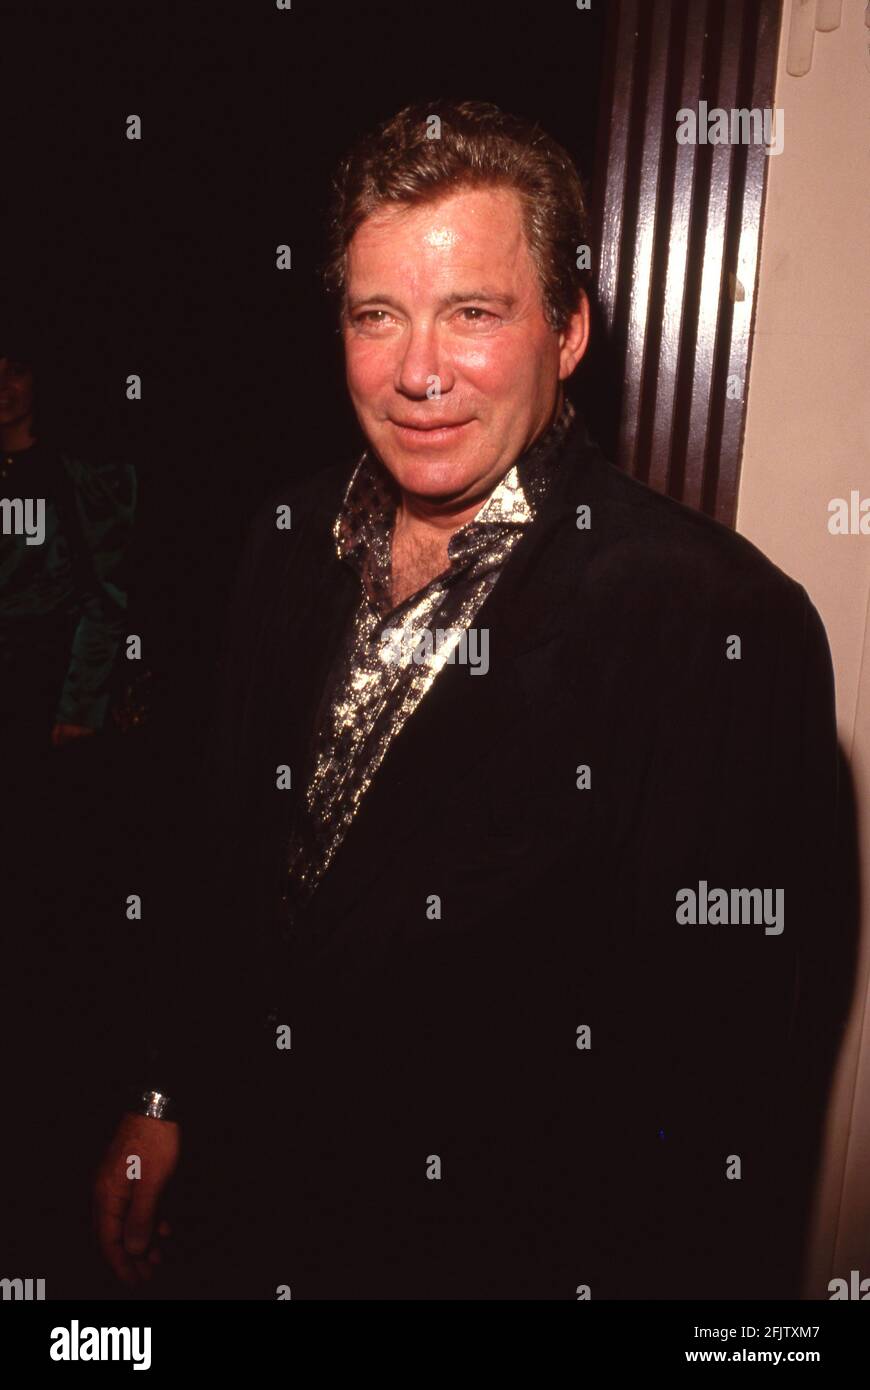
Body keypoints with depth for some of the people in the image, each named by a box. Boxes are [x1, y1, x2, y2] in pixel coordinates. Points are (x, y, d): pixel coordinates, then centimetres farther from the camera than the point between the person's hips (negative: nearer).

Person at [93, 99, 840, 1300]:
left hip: (505, 1246, -5)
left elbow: (716, 1063, -19)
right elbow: (231, 857, 6)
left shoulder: (719, 626, -25)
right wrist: (166, 1102, 11)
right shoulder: (294, 541, -5)